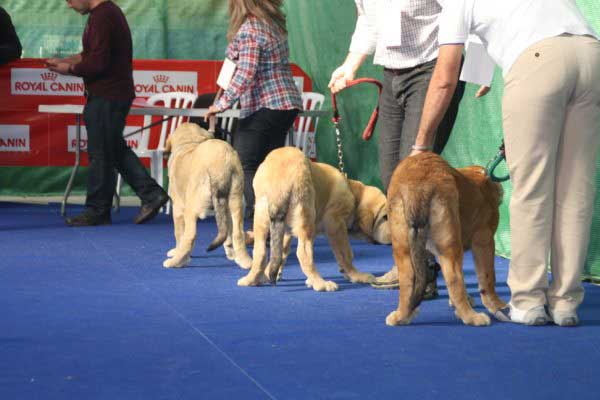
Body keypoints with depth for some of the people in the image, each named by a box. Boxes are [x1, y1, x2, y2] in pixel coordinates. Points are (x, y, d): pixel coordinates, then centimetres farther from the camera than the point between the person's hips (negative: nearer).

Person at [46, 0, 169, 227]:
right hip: (116, 95, 10)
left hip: (106, 98, -10)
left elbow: (97, 63, -23)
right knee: (116, 150, 16)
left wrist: (70, 69, -8)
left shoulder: (101, 18, -18)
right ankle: (151, 194, 15)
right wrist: (64, 61, 14)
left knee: (100, 154, -2)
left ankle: (97, 212, 5)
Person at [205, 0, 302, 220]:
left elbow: (246, 72, -23)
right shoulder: (275, 23, 12)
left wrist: (223, 103, -21)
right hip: (289, 104, 9)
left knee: (245, 165, -6)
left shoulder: (248, 30, -14)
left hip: (263, 106, -9)